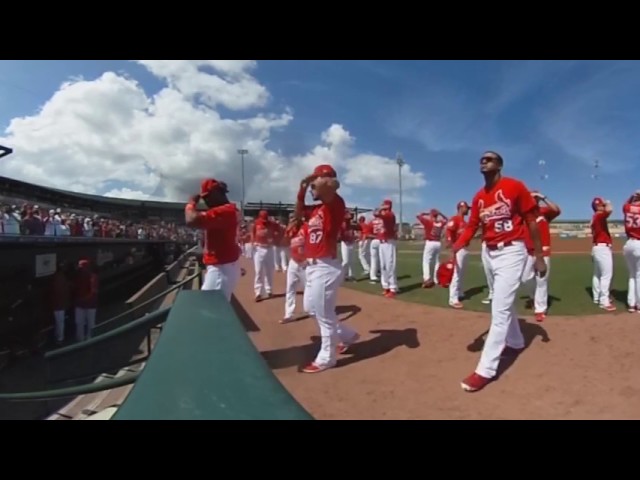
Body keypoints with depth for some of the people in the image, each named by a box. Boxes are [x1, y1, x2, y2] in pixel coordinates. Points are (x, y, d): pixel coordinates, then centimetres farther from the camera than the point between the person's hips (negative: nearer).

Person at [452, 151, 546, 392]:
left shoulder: (515, 187, -9)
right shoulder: (479, 197, 7)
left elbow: (532, 221, -7)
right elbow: (471, 226, 4)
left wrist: (539, 257, -6)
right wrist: (456, 246, -15)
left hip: (512, 252, -7)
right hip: (491, 253, 7)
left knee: (499, 308, -9)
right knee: (505, 302, 22)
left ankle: (485, 369, -6)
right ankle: (515, 342, 47)